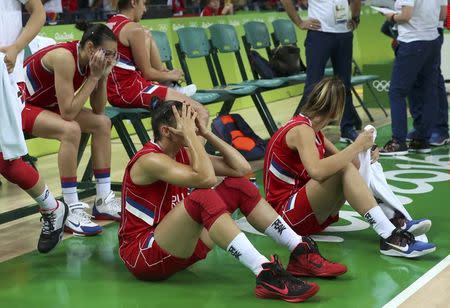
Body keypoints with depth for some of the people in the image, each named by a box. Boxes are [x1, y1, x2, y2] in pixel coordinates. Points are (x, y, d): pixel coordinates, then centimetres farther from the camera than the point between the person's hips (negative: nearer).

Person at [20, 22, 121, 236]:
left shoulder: (88, 59, -7)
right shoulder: (64, 57, -31)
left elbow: (98, 110, -5)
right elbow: (68, 113, -33)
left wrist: (103, 75, -17)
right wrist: (93, 76, -28)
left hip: (45, 105, 9)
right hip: (18, 104, -9)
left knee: (102, 123, -2)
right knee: (70, 130, -32)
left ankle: (104, 201, 2)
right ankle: (72, 212, -26)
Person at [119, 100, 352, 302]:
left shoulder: (183, 153, 8)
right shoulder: (150, 160, -18)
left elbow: (242, 168, 3)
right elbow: (206, 178, -34)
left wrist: (206, 133, -1)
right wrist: (190, 135, -23)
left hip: (178, 246, 9)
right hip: (143, 257, -9)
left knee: (238, 186, -1)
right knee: (202, 198, -35)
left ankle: (300, 253, -6)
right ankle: (266, 275, -43)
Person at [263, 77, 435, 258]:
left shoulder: (311, 128, 12)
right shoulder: (301, 130, -16)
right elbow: (317, 171, -33)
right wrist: (356, 147, -25)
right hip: (287, 213, -9)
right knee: (343, 168, -26)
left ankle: (395, 222, -15)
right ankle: (389, 237, -34)